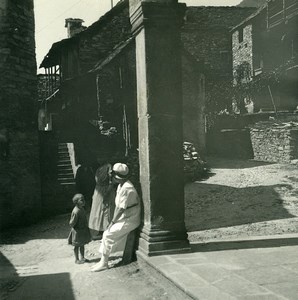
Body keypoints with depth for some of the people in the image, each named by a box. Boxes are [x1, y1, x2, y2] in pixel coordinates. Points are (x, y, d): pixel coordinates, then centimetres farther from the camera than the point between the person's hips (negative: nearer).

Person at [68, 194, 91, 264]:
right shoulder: (76, 211, -26)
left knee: (82, 244, 18)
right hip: (77, 231, -8)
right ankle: (77, 259, 19)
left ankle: (82, 258, 31)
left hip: (83, 230, 8)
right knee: (77, 246, 6)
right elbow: (72, 223, -20)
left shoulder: (82, 209, 3)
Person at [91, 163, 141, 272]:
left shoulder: (127, 188, -23)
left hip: (129, 220, -9)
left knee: (108, 235, -11)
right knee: (107, 234, 7)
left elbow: (121, 208, -22)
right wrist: (113, 220, 8)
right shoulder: (120, 186, 9)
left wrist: (112, 222, -14)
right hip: (124, 218, 9)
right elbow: (117, 206, 12)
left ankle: (104, 263, -2)